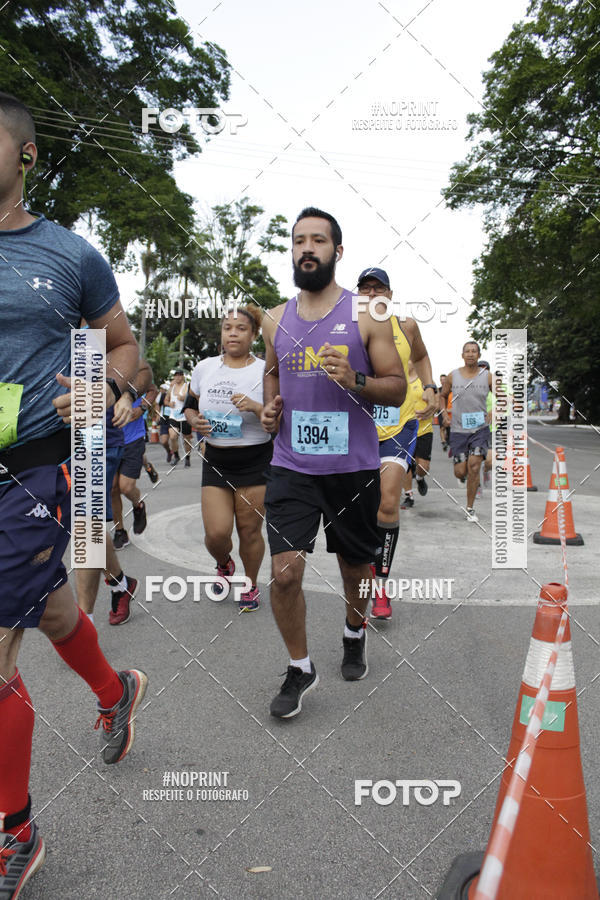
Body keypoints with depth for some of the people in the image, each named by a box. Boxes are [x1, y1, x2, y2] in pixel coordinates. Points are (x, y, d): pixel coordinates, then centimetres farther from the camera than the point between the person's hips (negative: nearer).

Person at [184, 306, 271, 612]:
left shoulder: (265, 371, -5)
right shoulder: (204, 368, 6)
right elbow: (189, 406, 18)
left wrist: (256, 407, -24)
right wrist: (195, 422, -4)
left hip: (255, 463, -2)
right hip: (215, 462, 3)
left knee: (249, 530, 4)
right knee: (217, 532, -4)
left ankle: (251, 585, 30)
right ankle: (223, 565, 32)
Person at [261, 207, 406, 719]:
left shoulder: (365, 315, -4)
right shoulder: (276, 320, 7)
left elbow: (398, 388, -4)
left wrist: (355, 381, -23)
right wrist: (270, 407, 3)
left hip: (353, 467, -1)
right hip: (292, 466, 2)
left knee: (355, 567, 15)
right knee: (284, 572, -8)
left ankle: (354, 636, 47)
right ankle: (301, 670, 16)